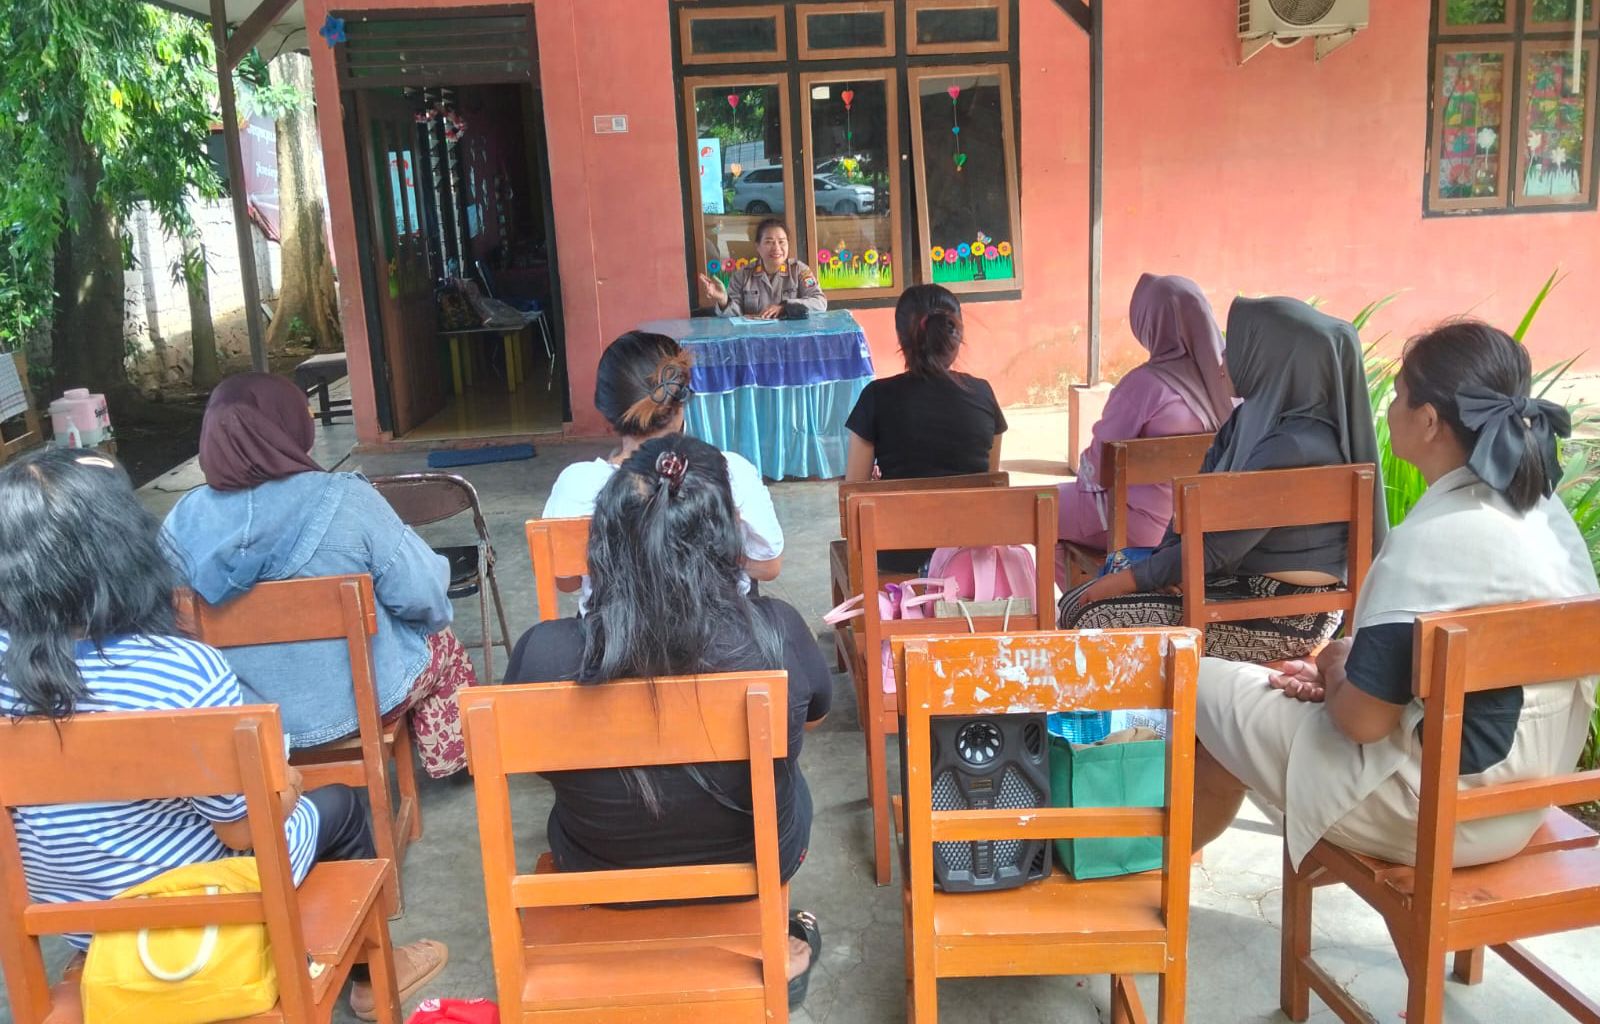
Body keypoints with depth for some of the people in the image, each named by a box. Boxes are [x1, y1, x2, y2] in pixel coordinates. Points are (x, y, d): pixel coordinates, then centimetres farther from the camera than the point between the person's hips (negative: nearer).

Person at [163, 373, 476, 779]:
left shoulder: (182, 519, -13)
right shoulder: (345, 501, -24)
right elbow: (424, 596, -19)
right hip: (358, 700, -4)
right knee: (439, 637, 29)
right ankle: (456, 757, 46)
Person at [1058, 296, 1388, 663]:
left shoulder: (1292, 448, -25)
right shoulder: (1252, 418, 4)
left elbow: (1216, 548, -22)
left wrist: (1126, 580, -13)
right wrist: (1160, 568, -7)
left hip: (1281, 618, -9)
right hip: (1245, 583, 9)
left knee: (1096, 618, -15)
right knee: (1076, 603, 2)